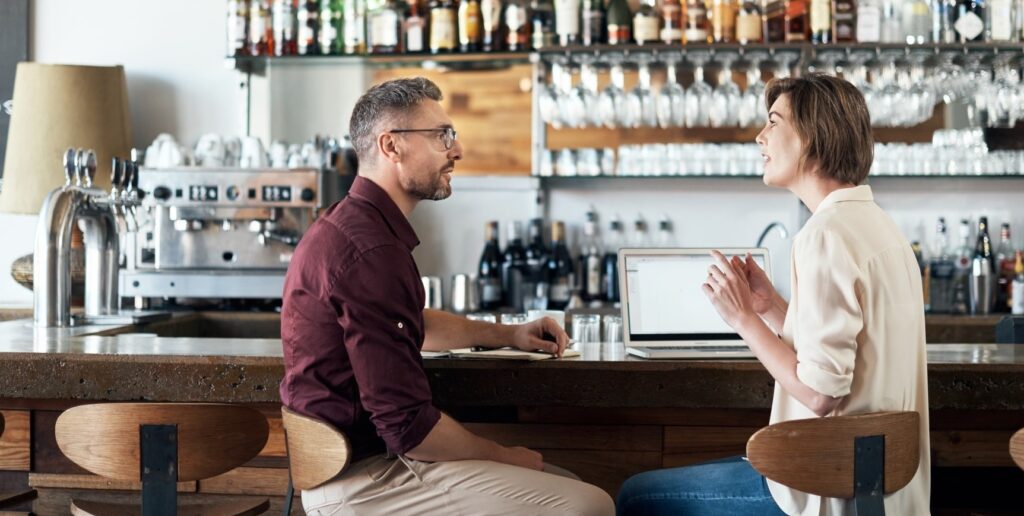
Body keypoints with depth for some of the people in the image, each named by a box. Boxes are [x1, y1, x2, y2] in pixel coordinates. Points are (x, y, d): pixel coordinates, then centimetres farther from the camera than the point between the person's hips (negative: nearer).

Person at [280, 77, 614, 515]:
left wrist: (507, 335, 22)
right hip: (365, 479, -11)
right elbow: (408, 426, -25)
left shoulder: (352, 225, 13)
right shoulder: (371, 251, -22)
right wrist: (504, 457, -9)